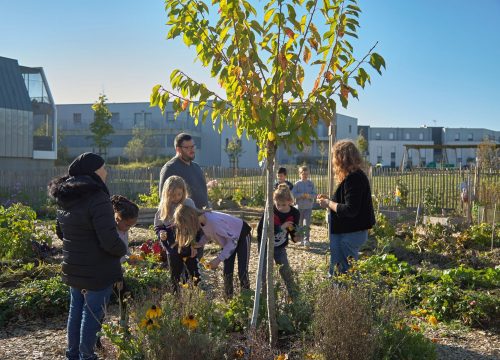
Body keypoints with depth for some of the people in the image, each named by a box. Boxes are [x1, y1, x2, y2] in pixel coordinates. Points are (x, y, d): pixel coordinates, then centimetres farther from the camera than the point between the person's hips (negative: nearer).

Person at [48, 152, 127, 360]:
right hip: (98, 271, -8)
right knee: (92, 313, 4)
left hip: (73, 269, 8)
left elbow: (61, 232, 19)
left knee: (76, 310, 20)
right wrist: (123, 250, -7)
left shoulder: (65, 198, 5)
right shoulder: (97, 199, -22)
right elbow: (110, 241, -26)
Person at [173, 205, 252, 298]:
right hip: (229, 238, 7)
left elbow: (233, 240, -32)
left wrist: (218, 259, -32)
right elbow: (207, 234, 1)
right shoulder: (200, 220, -16)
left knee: (242, 272, -10)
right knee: (227, 273, 4)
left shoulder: (213, 221, -40)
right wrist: (199, 243, -20)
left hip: (242, 234, -7)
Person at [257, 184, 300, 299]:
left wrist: (296, 237, -30)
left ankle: (294, 296, 10)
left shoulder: (294, 213, -14)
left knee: (286, 271, -1)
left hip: (280, 247, 2)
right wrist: (281, 227, -35)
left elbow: (293, 232, -5)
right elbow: (260, 229, -27)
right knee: (265, 272, 1)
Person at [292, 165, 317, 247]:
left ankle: (306, 240, -6)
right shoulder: (297, 184, -1)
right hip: (299, 207, 0)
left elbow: (315, 194, 2)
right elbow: (293, 194, -7)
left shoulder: (311, 183, 3)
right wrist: (301, 195, -18)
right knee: (299, 224, 10)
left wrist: (309, 195, -17)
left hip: (308, 207, 0)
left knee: (307, 224, -8)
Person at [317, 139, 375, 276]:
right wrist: (330, 200, 11)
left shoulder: (353, 179, -20)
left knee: (343, 272, -4)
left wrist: (328, 204, -14)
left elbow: (350, 210, -26)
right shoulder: (356, 175, 11)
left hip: (350, 234, -10)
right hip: (351, 232, 10)